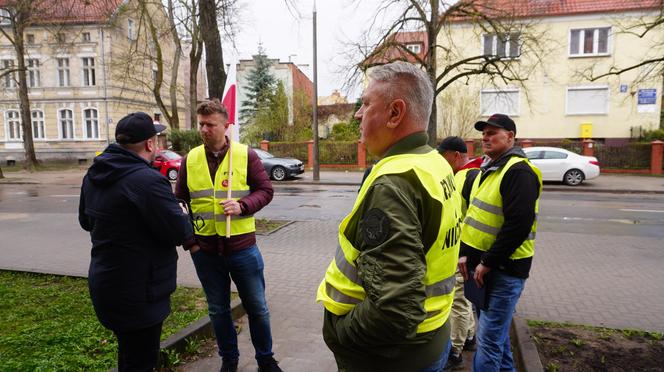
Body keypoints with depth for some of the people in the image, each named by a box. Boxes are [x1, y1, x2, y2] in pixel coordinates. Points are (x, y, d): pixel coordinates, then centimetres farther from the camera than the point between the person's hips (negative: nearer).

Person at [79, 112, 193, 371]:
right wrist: (183, 214, -3)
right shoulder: (148, 180, -26)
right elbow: (180, 233, -23)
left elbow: (86, 221, 18)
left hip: (104, 280, 9)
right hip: (138, 290, -9)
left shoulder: (94, 175, 3)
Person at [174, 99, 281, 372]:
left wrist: (242, 206, -21)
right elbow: (180, 202, 7)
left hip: (242, 247, -2)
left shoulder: (246, 155, -5)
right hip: (205, 250, 3)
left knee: (257, 307, 11)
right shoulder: (190, 159, 2)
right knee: (218, 310, 17)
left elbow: (265, 190, -2)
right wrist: (188, 241, 1)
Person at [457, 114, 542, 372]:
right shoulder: (489, 170, 14)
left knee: (488, 340, -1)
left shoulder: (519, 172, -16)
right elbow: (474, 215, 16)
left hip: (505, 269, -9)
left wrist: (488, 263, -18)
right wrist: (466, 253, 7)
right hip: (483, 264, 9)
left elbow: (518, 225, -24)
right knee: (497, 331, 22)